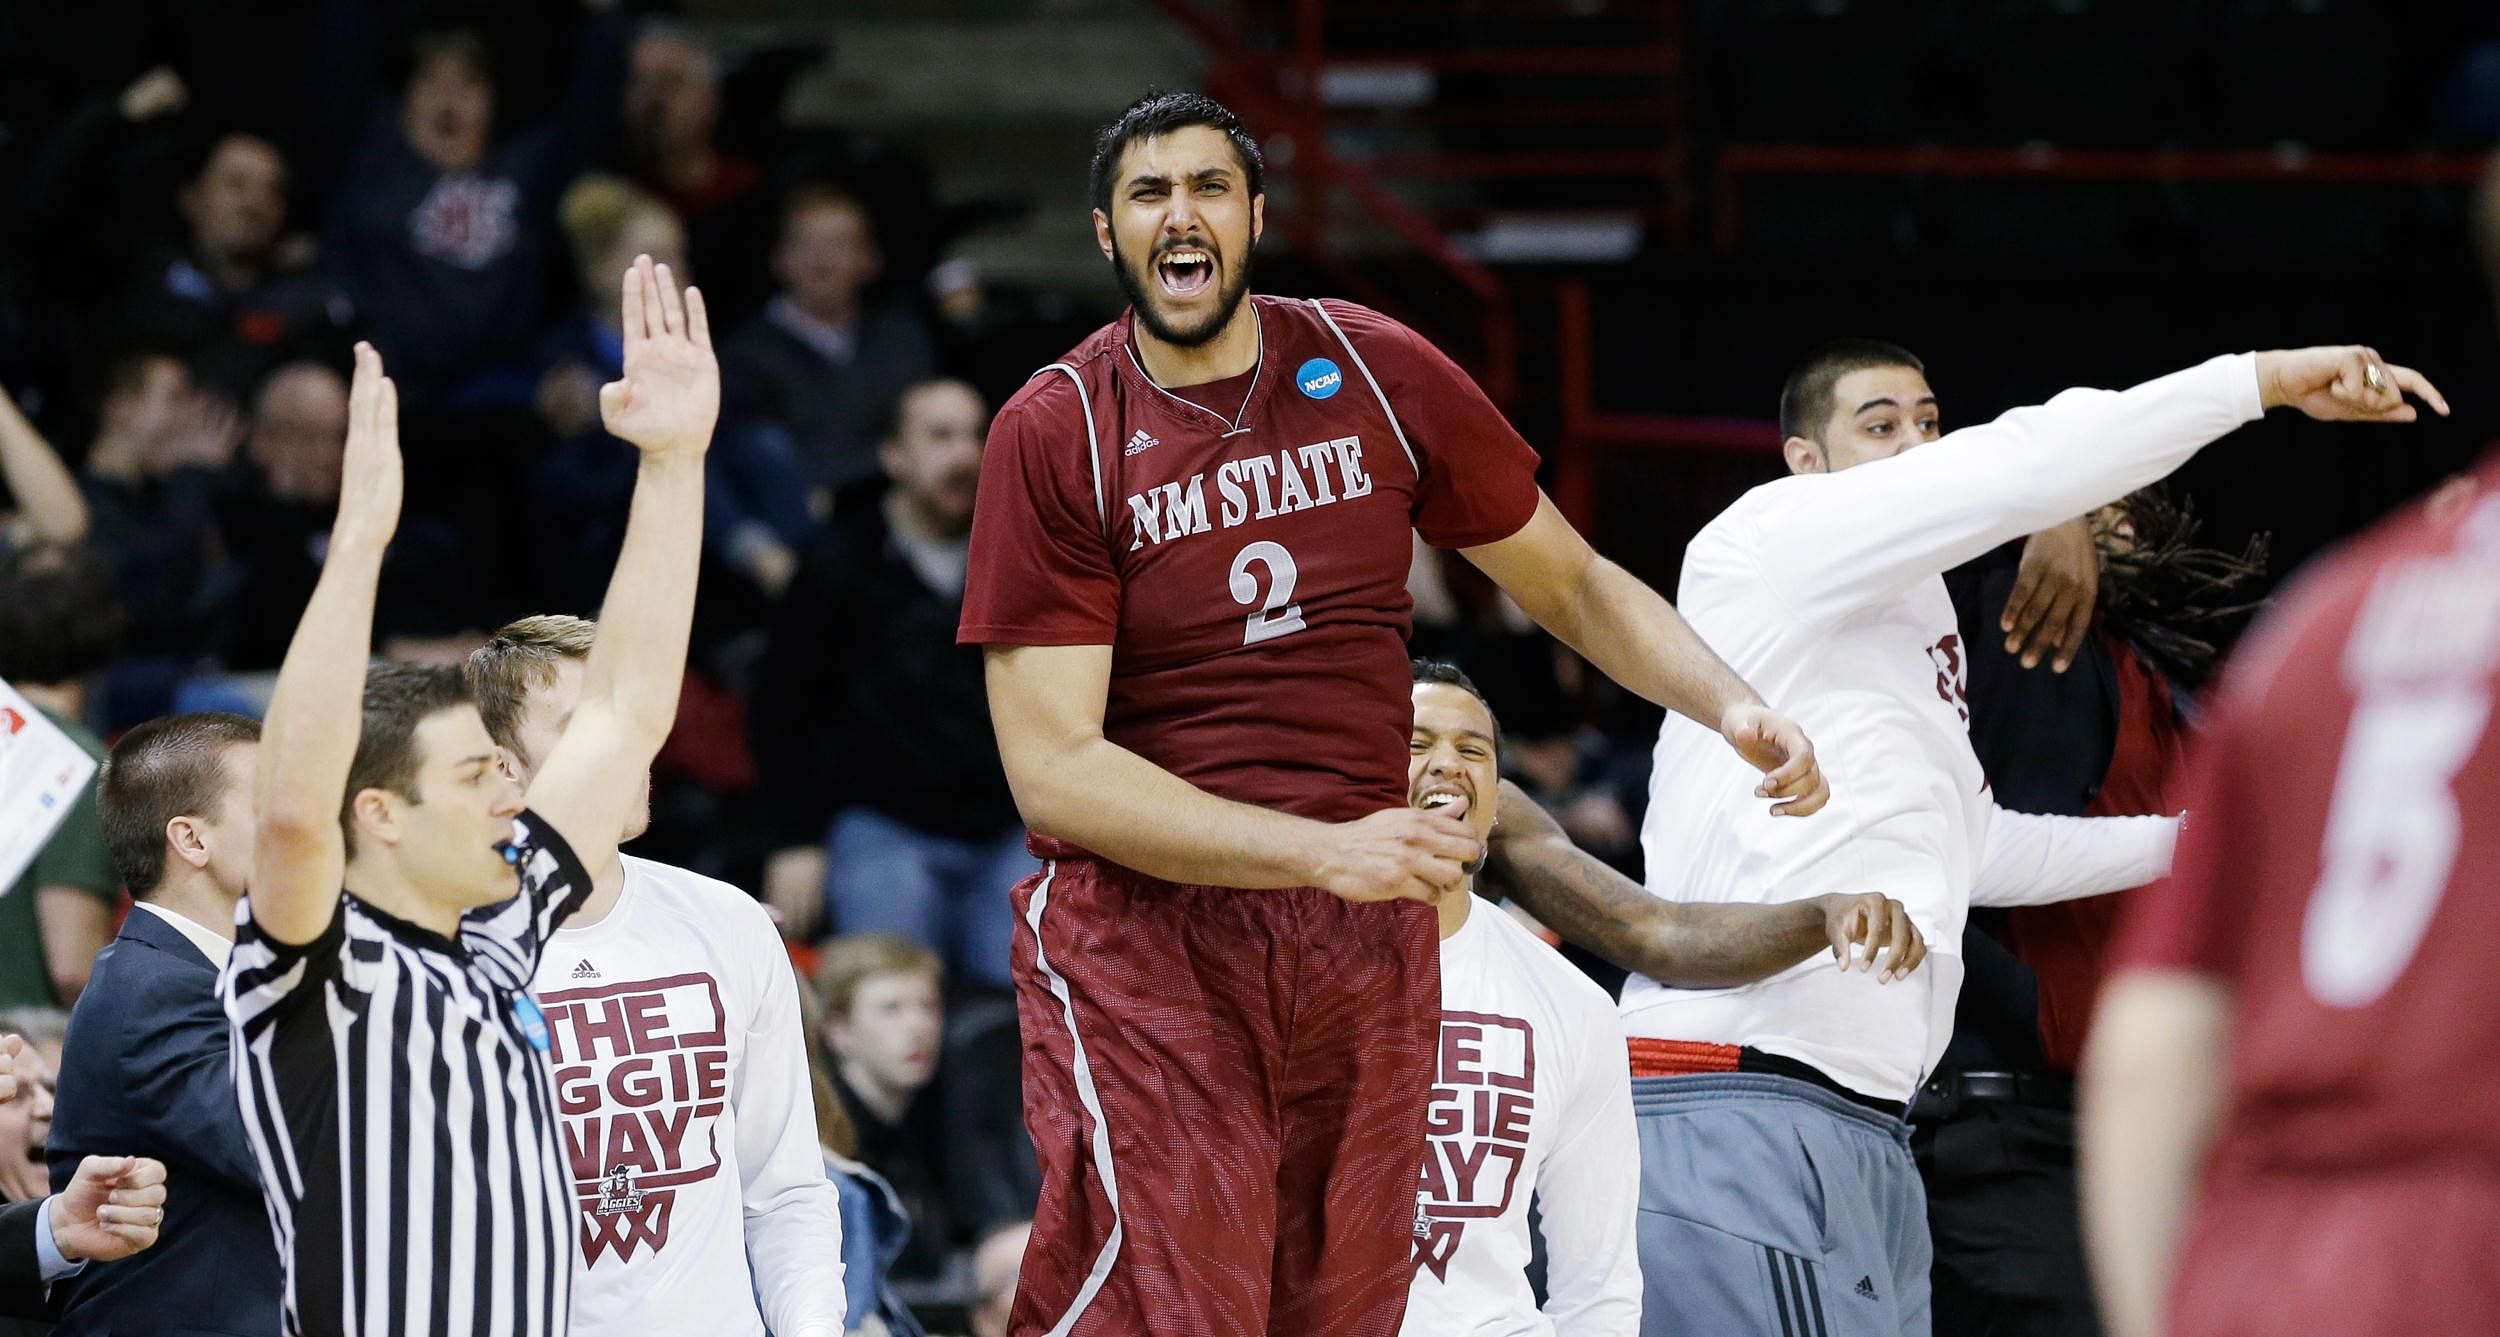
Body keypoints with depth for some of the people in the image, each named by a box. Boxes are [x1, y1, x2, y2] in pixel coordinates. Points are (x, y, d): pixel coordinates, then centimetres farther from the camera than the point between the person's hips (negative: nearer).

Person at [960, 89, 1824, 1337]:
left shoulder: (1378, 373, 5)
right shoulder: (1056, 433, -5)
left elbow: (1570, 585, 17)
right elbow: (1053, 769, -12)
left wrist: (1732, 706, -2)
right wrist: (1325, 852, -20)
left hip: (1365, 948, 4)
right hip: (1144, 933, -4)